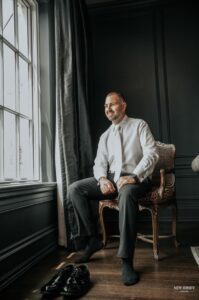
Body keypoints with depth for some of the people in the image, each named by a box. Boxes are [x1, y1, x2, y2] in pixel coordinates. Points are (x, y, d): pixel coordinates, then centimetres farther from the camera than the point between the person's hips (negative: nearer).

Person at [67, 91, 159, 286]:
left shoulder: (139, 125, 5)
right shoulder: (105, 136, 19)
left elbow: (151, 154, -8)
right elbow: (99, 163, 10)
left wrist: (134, 176, -23)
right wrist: (102, 179, -14)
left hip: (135, 179, -5)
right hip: (111, 178, 6)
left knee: (127, 193, -41)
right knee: (75, 189, -13)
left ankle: (126, 261, -35)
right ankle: (93, 239, -6)